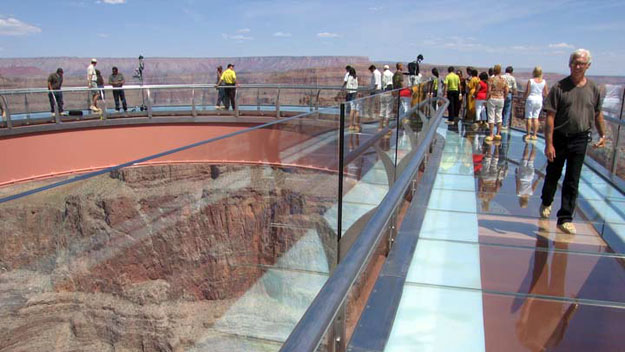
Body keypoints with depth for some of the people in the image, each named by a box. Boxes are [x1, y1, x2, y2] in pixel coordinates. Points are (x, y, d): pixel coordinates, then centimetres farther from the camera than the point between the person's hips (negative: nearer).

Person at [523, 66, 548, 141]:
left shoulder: (530, 81, -10)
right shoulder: (544, 82, 0)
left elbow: (527, 93, -9)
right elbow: (546, 94, 4)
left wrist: (525, 97, 12)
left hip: (531, 99, -4)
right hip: (539, 100, 4)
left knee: (529, 117, 3)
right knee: (535, 117, 10)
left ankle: (528, 134, 4)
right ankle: (534, 134, 10)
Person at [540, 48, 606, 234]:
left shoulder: (593, 89, 2)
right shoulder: (559, 87, -8)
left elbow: (597, 114, 15)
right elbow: (550, 116, -12)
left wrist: (603, 135, 12)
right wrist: (549, 143, -17)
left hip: (580, 139, 2)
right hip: (559, 137, -2)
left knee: (572, 181, 2)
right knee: (552, 175, 14)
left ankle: (565, 218, 8)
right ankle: (546, 203, 40)